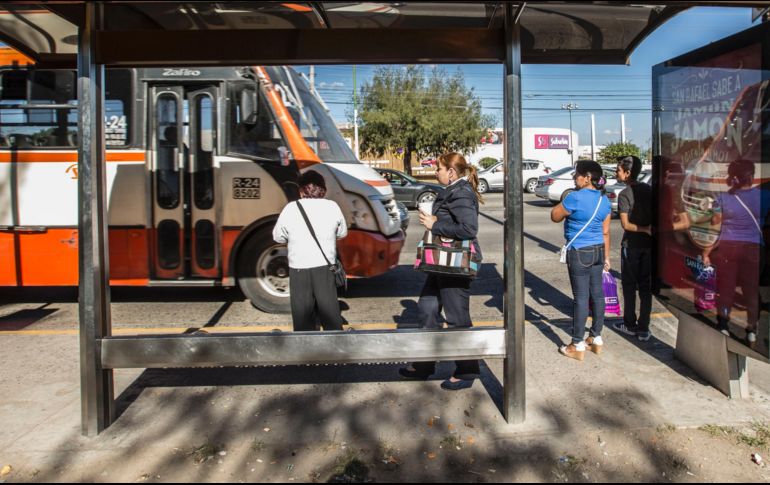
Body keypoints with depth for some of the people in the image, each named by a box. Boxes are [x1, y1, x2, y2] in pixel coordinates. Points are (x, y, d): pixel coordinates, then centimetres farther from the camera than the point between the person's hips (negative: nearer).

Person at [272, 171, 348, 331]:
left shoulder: (290, 208, -4)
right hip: (324, 267, 1)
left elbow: (278, 237, 6)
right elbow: (342, 233, 12)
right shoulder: (332, 207, -1)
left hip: (299, 269, -1)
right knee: (330, 312, 11)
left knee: (302, 315, 8)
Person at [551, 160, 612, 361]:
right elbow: (605, 232, 10)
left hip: (579, 253, -7)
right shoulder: (604, 200, 6)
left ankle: (578, 346, 7)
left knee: (581, 297, -2)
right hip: (598, 251, 7)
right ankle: (597, 338, 26)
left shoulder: (575, 198, -18)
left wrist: (565, 201, 7)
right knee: (597, 294, 14)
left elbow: (555, 216, -6)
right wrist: (606, 257, 17)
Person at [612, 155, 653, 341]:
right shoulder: (649, 190, 4)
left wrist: (645, 229, -9)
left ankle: (630, 325, 17)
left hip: (631, 245, -5)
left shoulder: (624, 195, -13)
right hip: (648, 244, 5)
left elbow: (626, 224, -18)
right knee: (645, 286, 8)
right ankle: (643, 328, 11)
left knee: (629, 286, 8)